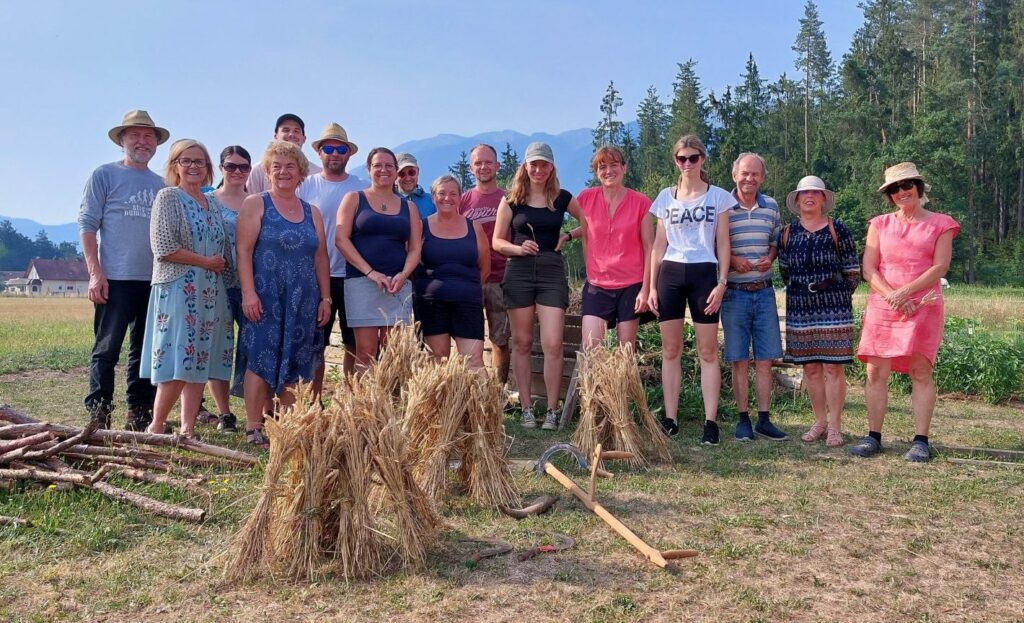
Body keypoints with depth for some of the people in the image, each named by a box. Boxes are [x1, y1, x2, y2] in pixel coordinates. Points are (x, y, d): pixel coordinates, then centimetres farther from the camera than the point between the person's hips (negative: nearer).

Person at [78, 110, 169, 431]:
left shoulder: (160, 184, 15)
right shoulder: (105, 175, 2)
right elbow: (87, 224, -3)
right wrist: (95, 273, -12)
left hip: (155, 281, 5)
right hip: (115, 280, -5)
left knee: (145, 352, 9)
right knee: (106, 350, -2)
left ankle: (140, 415, 18)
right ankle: (98, 416, 5)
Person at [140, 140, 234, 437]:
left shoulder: (214, 204, 16)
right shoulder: (168, 197, -2)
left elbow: (225, 249, 21)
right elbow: (163, 248, -13)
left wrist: (222, 264, 3)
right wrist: (206, 262, -11)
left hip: (211, 294, 6)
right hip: (178, 290, -6)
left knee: (200, 363, 6)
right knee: (177, 365, -8)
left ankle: (188, 428, 12)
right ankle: (156, 428, 5)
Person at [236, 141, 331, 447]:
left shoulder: (312, 212, 15)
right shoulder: (255, 204, 2)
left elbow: (320, 258, 15)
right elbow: (243, 250, -7)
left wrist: (325, 298, 9)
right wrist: (248, 292, -16)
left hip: (303, 301, 4)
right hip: (266, 298, -4)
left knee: (294, 364, 6)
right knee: (261, 361, -4)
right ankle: (253, 428, 3)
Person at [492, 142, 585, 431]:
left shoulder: (562, 198, 7)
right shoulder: (511, 200, 6)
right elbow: (497, 241, 6)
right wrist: (518, 248, -13)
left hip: (552, 271, 0)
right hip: (519, 272, 1)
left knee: (553, 344, -8)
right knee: (522, 343, 5)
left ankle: (552, 410, 1)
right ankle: (526, 407, 14)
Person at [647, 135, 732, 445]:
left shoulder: (718, 196, 6)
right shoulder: (665, 197, 11)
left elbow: (723, 244, 4)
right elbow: (659, 246, 12)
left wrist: (721, 283, -6)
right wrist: (652, 286, 5)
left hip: (704, 274, -2)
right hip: (670, 274, 2)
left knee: (708, 352, -1)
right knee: (670, 350, 4)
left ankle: (711, 421, 2)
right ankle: (670, 419, 10)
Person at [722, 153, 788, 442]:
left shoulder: (771, 206, 8)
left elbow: (776, 241, 16)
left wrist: (770, 258, -5)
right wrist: (732, 260, -18)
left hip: (764, 291, 3)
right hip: (734, 292, -3)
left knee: (765, 359, 6)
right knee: (740, 360, 4)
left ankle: (764, 419, 16)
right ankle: (743, 419, 13)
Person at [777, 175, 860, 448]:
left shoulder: (837, 230, 0)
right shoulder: (788, 232, 8)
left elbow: (853, 271, 3)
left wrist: (837, 295, 5)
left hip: (833, 308, -3)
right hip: (800, 310, 3)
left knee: (833, 366, -4)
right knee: (810, 367, 7)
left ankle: (834, 426, 4)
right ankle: (819, 422, 18)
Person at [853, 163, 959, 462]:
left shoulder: (940, 224, 9)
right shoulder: (880, 225, 14)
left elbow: (940, 267, -3)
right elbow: (869, 270, 5)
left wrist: (904, 292, -15)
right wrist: (892, 297, -10)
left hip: (923, 306, -2)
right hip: (882, 306, 2)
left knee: (920, 371, -6)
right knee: (876, 372, -2)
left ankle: (920, 441, -3)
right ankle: (873, 437, 4)